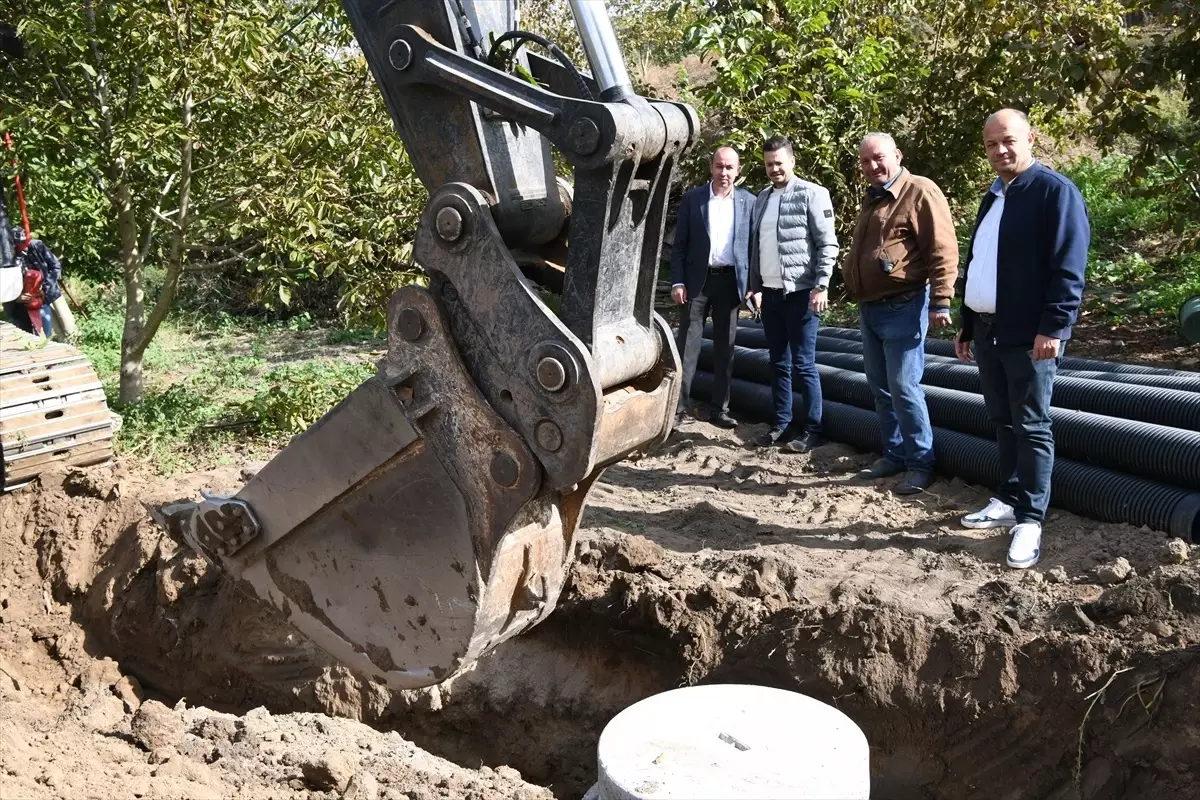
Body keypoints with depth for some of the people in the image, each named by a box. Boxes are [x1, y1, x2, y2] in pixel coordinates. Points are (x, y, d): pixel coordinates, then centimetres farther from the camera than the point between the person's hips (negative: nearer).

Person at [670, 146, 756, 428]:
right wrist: (677, 282, -7)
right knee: (688, 345, -2)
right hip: (699, 279, -1)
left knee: (725, 347, 7)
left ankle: (719, 409, 15)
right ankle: (676, 407, 2)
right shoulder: (692, 198, 2)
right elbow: (679, 244, 1)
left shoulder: (749, 202, 5)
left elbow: (754, 245, 6)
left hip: (731, 280, 2)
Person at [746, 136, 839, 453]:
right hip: (770, 293, 6)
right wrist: (755, 287, 14)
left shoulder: (812, 194, -5)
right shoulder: (762, 198, 14)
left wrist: (821, 286, -16)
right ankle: (782, 425, 19)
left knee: (803, 364, -3)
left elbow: (828, 245, -9)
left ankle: (812, 430, 5)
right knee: (778, 363, 11)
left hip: (800, 292, -6)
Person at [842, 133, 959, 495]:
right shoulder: (872, 199, 18)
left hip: (902, 308, -9)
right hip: (869, 308, 9)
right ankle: (894, 455, 24)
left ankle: (920, 464, 2)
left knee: (903, 387, -8)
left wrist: (940, 302, -19)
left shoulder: (920, 192, -10)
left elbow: (943, 251, -16)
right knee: (879, 386, 13)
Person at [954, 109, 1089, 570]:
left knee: (1031, 426, -2)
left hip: (1029, 334, -8)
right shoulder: (992, 198, 17)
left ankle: (1029, 520, 4)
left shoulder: (1055, 191, -8)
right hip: (988, 330, 8)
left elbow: (1068, 268, -15)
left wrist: (1054, 327, -21)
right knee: (1003, 422, 14)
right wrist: (967, 325, 20)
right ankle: (1010, 500, 26)